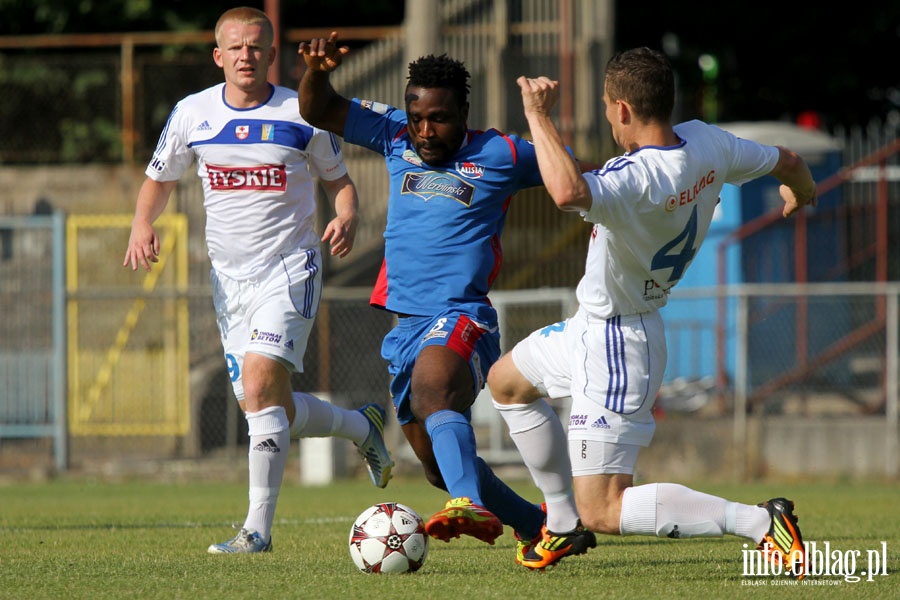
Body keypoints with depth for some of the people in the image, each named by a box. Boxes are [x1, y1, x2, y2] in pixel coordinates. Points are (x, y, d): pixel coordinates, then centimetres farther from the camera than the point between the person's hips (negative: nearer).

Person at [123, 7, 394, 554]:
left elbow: (338, 180, 8)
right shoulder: (192, 114, 3)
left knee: (260, 381, -23)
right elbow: (159, 180, 16)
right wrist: (143, 223, -5)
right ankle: (362, 426, 35)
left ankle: (259, 528, -20)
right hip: (229, 276, 5)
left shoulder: (301, 115, -5)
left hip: (289, 268, -5)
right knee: (268, 405, 5)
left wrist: (347, 218, -14)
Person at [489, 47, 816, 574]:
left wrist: (538, 114, -40)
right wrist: (803, 192, 34)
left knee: (603, 509, -8)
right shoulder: (707, 144, -9)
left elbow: (568, 191, -56)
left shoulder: (636, 179, -35)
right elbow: (788, 163, 9)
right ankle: (565, 524, 40)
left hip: (616, 349, -10)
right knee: (506, 382, 31)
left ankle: (761, 522, -14)